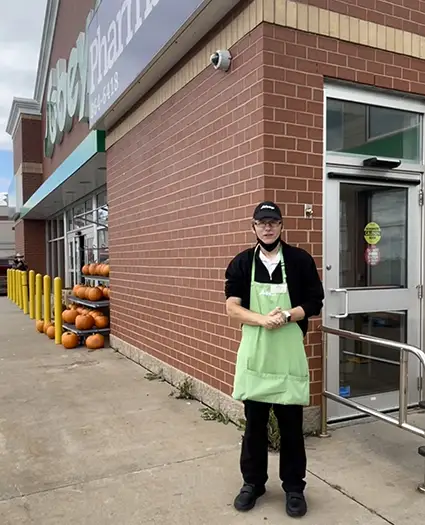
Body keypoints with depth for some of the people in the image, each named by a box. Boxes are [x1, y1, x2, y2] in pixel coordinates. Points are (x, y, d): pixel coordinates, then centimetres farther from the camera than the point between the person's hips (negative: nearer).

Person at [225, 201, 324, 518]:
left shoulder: (300, 260, -2)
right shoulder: (242, 263, 2)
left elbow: (315, 305, 1)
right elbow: (232, 308, -2)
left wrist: (287, 316, -17)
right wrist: (263, 320, -19)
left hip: (289, 353, -1)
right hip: (254, 352, 1)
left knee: (291, 423, 9)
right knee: (254, 422, 13)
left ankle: (294, 486, 27)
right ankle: (253, 482, 31)